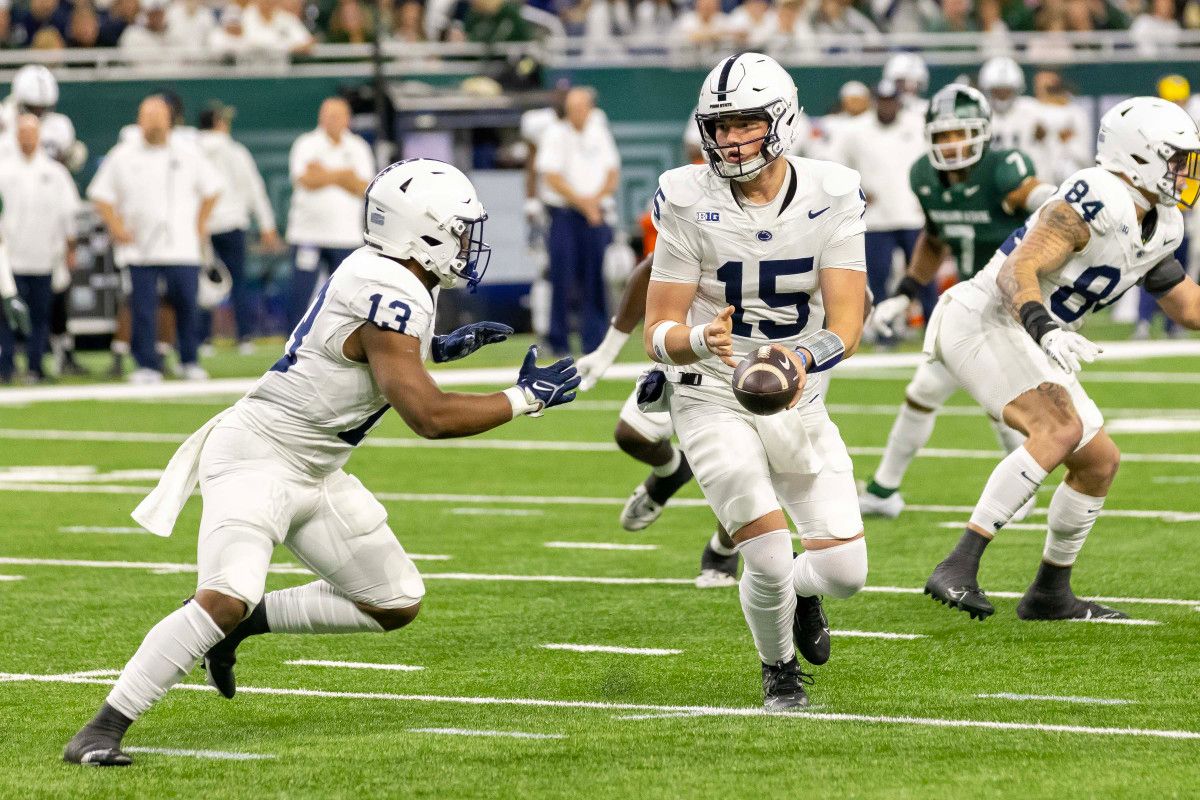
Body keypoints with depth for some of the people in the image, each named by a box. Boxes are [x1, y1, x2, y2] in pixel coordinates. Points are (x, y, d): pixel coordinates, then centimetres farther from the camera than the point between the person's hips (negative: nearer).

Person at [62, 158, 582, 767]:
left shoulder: (379, 273, 6)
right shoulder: (388, 301, -24)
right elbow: (429, 417, -27)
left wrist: (436, 348, 14)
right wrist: (524, 399, -17)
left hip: (312, 474, 10)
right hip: (258, 457, -10)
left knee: (396, 604, 12)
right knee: (226, 597, -29)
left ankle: (239, 625, 20)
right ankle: (102, 730, -23)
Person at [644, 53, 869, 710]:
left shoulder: (832, 197, -9)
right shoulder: (690, 205, -14)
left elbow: (846, 325, -15)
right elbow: (658, 333, -12)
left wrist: (804, 357, -37)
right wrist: (700, 341, -36)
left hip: (799, 402, 3)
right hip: (714, 401, -3)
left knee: (844, 571, -3)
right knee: (769, 555, -17)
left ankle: (799, 590, 37)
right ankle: (779, 672, 15)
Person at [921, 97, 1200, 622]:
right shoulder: (1097, 200, -20)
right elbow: (1019, 270, -28)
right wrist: (1045, 330, -43)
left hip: (1033, 341, 10)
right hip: (983, 319, -10)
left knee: (1099, 461, 11)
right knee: (1060, 428, -30)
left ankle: (1050, 593, 26)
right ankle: (958, 569, -34)